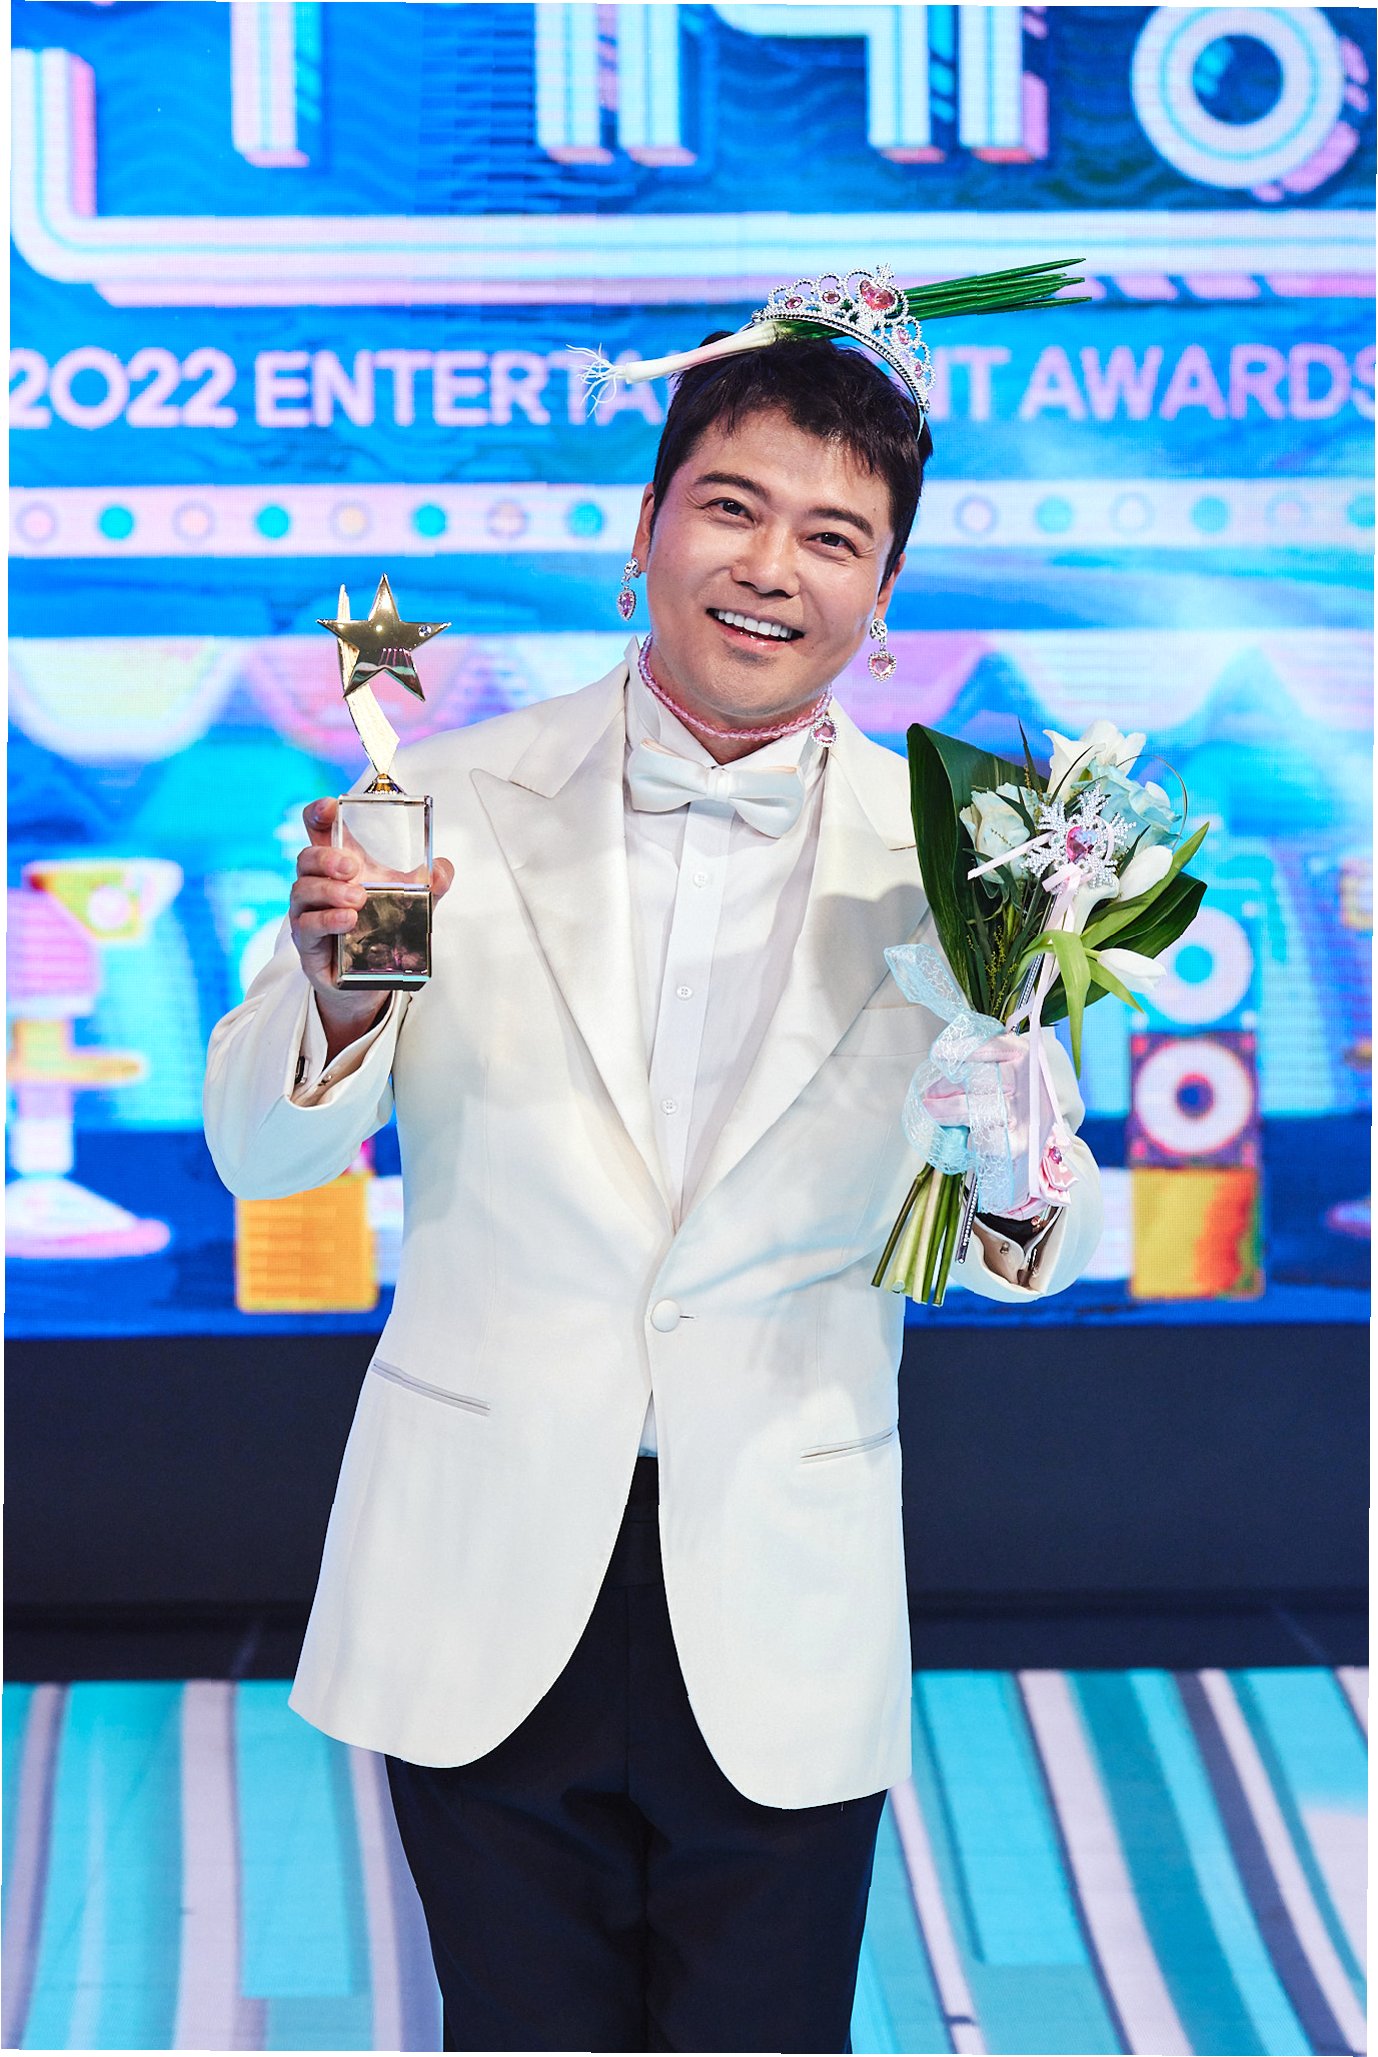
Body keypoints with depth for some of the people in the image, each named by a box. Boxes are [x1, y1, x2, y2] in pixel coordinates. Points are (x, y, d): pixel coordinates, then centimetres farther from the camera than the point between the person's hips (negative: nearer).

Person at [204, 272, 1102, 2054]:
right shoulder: (457, 803, -4)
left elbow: (1013, 1246, 3)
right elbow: (263, 1154, -1)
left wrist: (1022, 1195, -21)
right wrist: (341, 992, -22)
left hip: (785, 1627, 0)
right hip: (485, 1593, 0)